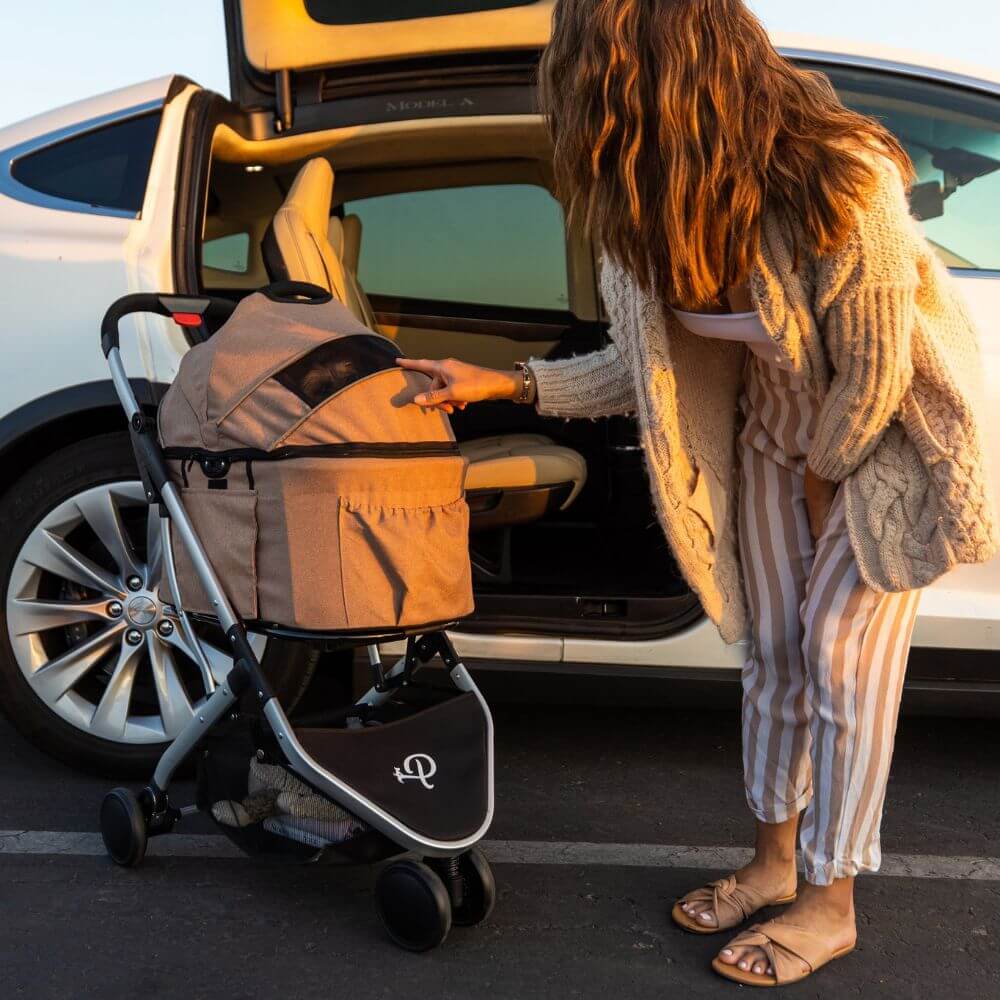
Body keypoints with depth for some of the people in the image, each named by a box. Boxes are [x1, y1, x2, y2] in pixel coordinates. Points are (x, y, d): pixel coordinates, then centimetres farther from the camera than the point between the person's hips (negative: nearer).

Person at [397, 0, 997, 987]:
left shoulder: (839, 179, -35)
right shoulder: (656, 202, -16)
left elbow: (874, 371, -24)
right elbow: (652, 362, -6)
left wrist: (822, 471, -10)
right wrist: (505, 383, -11)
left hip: (883, 432, -5)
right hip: (775, 425, 6)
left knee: (843, 649, -4)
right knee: (774, 646, 10)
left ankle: (831, 904, 13)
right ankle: (774, 861, 29)